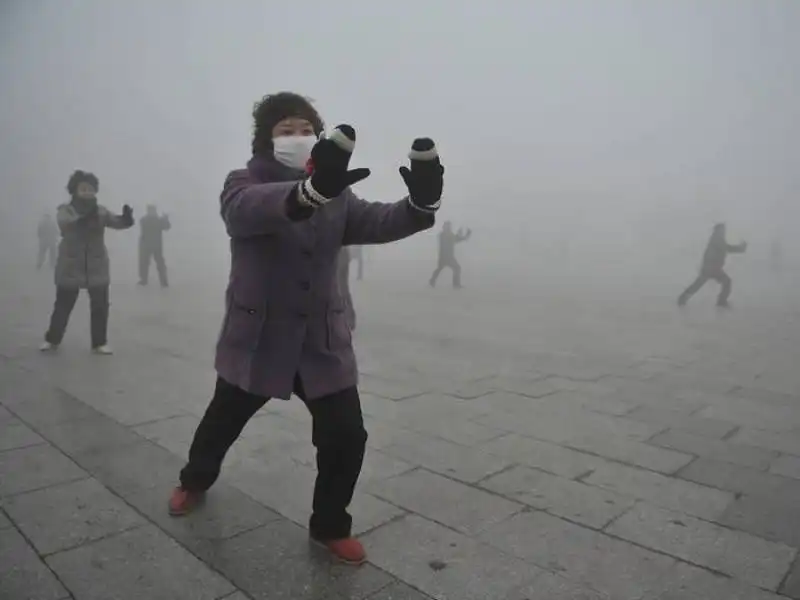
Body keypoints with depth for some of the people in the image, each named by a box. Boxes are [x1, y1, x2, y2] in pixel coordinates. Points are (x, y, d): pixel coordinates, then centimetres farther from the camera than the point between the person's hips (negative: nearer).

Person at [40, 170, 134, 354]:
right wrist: (83, 218, -44)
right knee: (63, 305, 10)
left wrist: (126, 218, -35)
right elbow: (64, 222, -25)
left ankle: (100, 342, 17)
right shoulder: (65, 210, -5)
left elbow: (116, 222, -12)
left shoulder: (100, 211, 1)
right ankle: (52, 339, 29)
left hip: (97, 267, 2)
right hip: (70, 266, -1)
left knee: (100, 306, 4)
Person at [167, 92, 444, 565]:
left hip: (323, 340, 3)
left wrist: (421, 201, -36)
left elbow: (378, 222, -13)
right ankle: (196, 481, 54)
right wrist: (312, 187, -56)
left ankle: (330, 525, 24)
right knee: (223, 422, 20)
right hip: (257, 337, -2)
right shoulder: (245, 183, -11)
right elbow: (248, 209, -35)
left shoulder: (336, 195, 3)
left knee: (347, 434, -2)